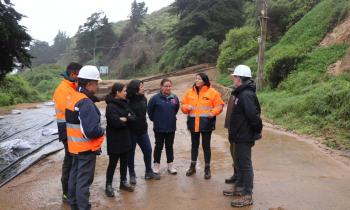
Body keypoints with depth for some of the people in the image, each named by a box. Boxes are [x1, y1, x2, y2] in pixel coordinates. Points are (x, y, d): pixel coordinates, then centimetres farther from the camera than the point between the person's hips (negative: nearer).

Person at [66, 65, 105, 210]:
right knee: (84, 180, 1)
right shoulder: (86, 103, -25)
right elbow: (91, 130, -30)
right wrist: (102, 131, -11)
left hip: (76, 146, 10)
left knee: (75, 175, 21)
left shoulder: (73, 97, 6)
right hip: (86, 148, -10)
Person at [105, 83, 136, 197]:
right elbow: (116, 122, -27)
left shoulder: (124, 103, 9)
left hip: (125, 138, 8)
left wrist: (124, 119, -17)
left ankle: (123, 182, 31)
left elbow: (133, 117, 2)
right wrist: (127, 119, -10)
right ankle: (108, 185, 17)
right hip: (114, 139, -7)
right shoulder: (111, 106, -17)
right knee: (113, 162, 3)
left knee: (124, 161, 16)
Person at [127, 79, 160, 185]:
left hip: (142, 130, 6)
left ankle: (149, 172, 27)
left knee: (148, 151, 10)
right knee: (131, 153, 8)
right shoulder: (127, 101, -18)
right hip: (131, 131, -6)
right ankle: (132, 174, 24)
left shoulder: (143, 98, 3)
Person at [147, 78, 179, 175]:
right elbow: (149, 110, -2)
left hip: (171, 127, 3)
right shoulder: (155, 98, -13)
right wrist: (155, 119, 5)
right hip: (159, 128, -3)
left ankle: (170, 165, 26)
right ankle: (156, 165, 23)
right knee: (159, 146, 9)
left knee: (169, 146, 14)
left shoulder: (174, 98, -4)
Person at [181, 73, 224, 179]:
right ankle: (192, 166, 31)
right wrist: (187, 107, -12)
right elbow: (183, 104, 10)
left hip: (206, 123, -3)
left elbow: (219, 105, -4)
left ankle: (207, 168, 20)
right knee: (194, 145, 16)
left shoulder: (212, 92, -5)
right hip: (193, 123, 4)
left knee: (206, 146, 6)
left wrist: (213, 113, -20)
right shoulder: (190, 92, 6)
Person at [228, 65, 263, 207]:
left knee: (245, 165, -1)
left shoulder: (246, 95, -22)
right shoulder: (242, 93, 10)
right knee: (240, 163, 20)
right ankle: (239, 187, 36)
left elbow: (253, 115, -29)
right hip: (241, 135, 10)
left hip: (244, 137, -10)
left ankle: (247, 195, 10)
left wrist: (257, 129, -15)